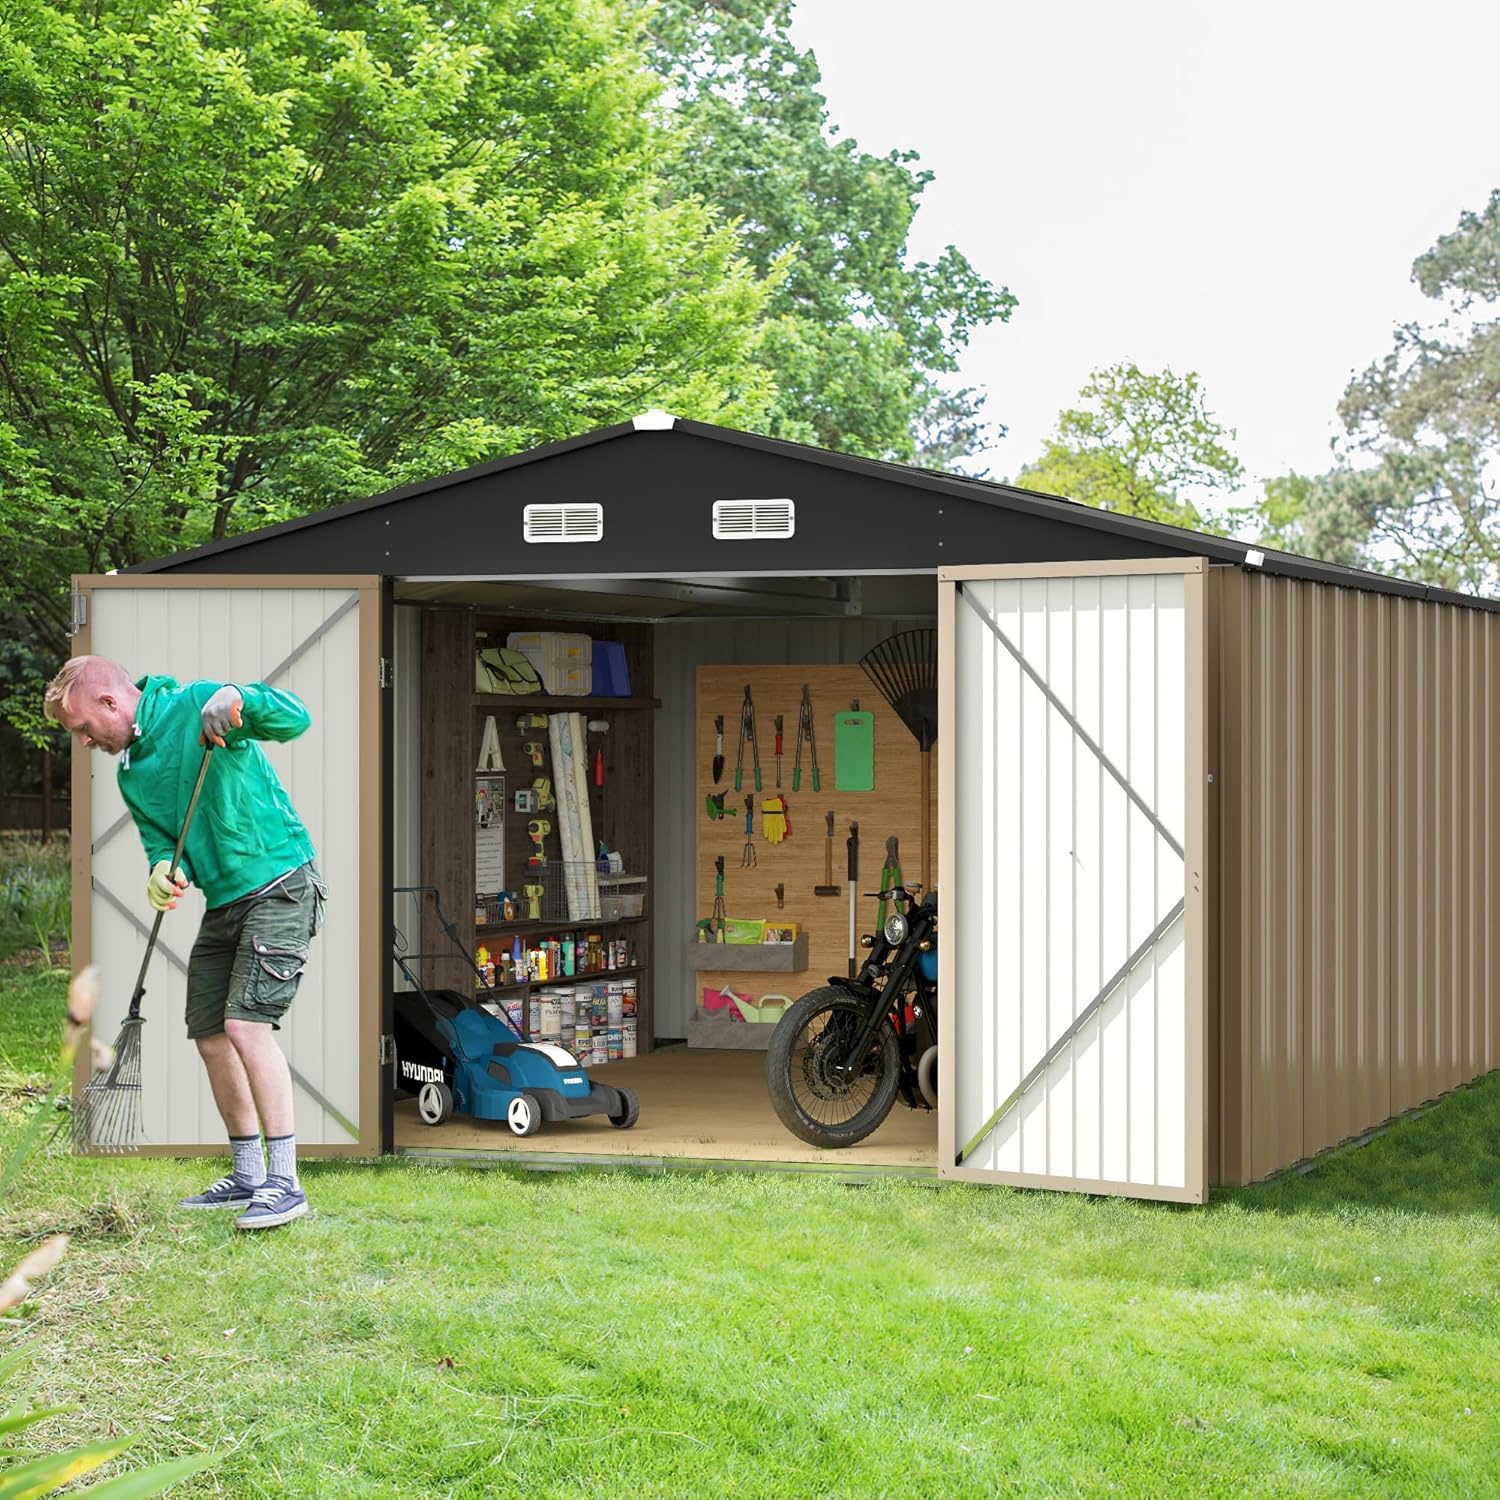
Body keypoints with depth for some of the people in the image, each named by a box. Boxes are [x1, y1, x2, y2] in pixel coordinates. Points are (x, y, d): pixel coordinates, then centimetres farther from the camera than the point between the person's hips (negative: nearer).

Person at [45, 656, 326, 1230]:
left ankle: (284, 1181, -16)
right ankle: (248, 1175, 22)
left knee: (246, 1023, -19)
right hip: (223, 902, 9)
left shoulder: (196, 705, -11)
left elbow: (295, 719, -20)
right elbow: (160, 837, 8)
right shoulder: (130, 775, 12)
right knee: (209, 1035, 9)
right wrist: (163, 869, -16)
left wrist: (238, 699, -39)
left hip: (279, 884, -9)